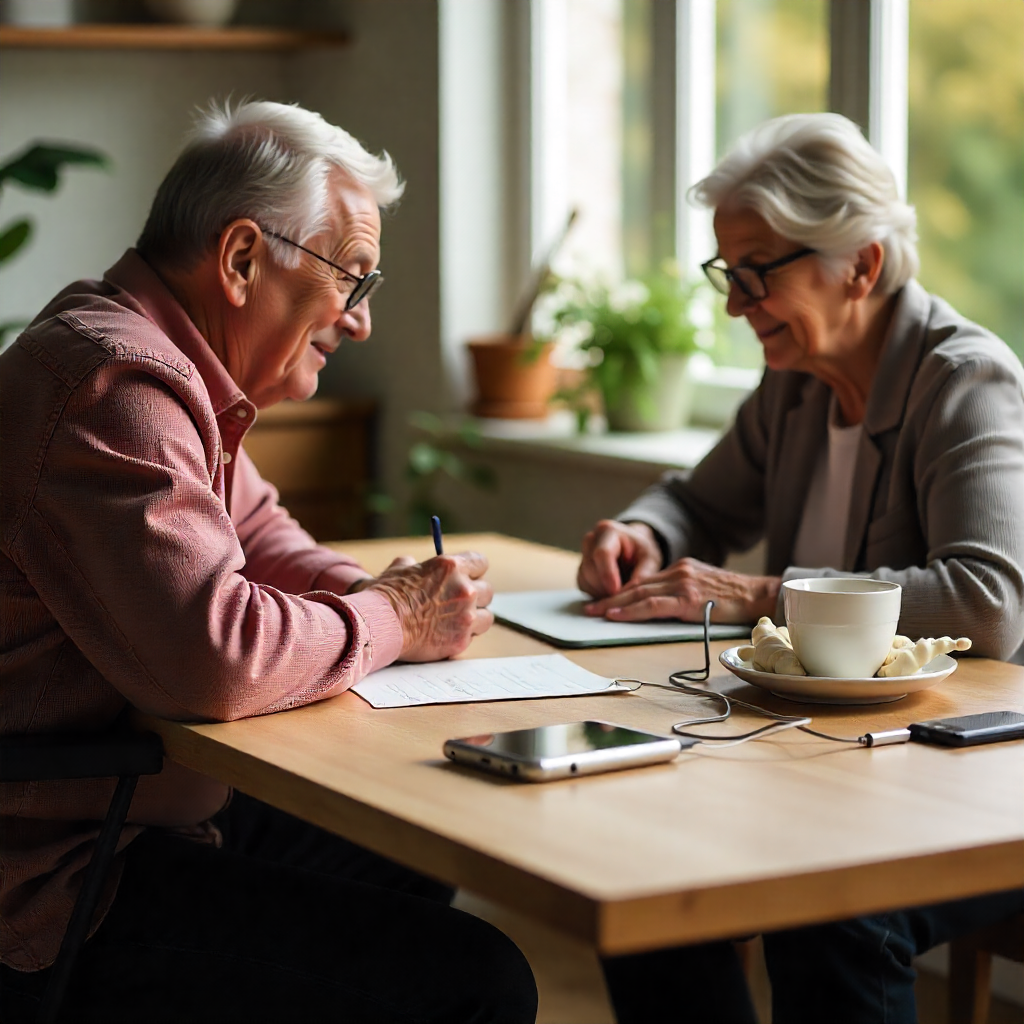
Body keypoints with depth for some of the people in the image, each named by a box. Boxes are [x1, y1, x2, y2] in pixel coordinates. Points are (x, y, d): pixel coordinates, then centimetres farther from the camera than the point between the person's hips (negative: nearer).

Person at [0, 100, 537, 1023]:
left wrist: (370, 592, 5)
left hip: (144, 804, 11)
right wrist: (393, 622, -14)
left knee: (407, 870, 23)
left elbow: (253, 531, 26)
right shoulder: (118, 387, -23)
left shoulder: (168, 367, 12)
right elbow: (215, 654, -33)